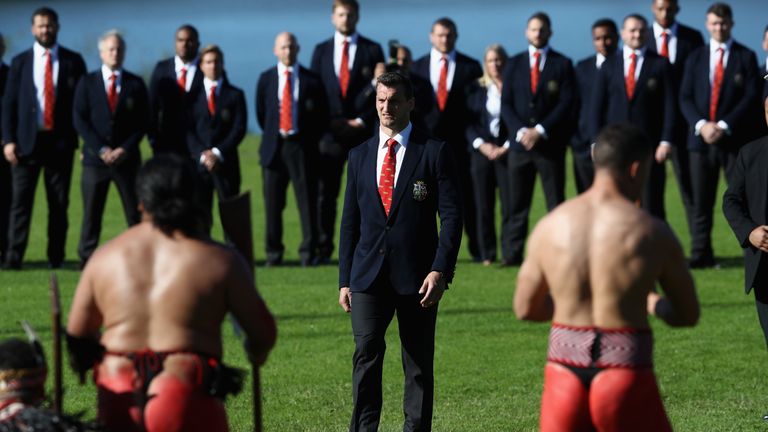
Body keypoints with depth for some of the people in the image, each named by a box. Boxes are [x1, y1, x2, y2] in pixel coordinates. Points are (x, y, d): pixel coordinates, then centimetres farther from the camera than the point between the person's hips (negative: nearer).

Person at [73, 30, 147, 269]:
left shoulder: (136, 84, 7)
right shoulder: (87, 83, 6)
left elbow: (143, 121, 4)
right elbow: (79, 120, 0)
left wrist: (125, 148, -10)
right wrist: (101, 149, -10)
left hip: (127, 157, 0)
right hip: (95, 158, 0)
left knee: (136, 213, -1)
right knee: (91, 213, 0)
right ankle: (87, 259, 6)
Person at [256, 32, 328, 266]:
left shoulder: (311, 80, 3)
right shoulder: (266, 79, 10)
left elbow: (322, 114, 7)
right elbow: (261, 113, 16)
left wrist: (310, 139, 3)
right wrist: (272, 136, 11)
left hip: (302, 147, -2)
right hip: (274, 146, 2)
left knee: (307, 200, -4)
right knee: (273, 202, 3)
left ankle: (308, 252, 0)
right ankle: (273, 252, 10)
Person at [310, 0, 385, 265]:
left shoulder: (371, 50, 6)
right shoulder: (321, 51, 12)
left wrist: (362, 120, -8)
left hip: (362, 131, -1)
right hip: (330, 131, 1)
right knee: (326, 193, -1)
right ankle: (323, 250, 1)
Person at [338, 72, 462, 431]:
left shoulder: (435, 152, 1)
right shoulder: (360, 155, 12)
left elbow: (451, 216, -3)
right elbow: (350, 221, 15)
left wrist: (440, 270, -13)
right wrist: (345, 280, 10)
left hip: (417, 276, -2)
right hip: (369, 276, 2)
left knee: (419, 365, 4)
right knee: (366, 351, -13)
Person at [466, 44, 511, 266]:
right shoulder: (477, 89, 11)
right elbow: (469, 122, 8)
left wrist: (506, 147, -10)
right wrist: (481, 145, -7)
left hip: (507, 153, -2)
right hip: (482, 152, 2)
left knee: (509, 204, -8)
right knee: (483, 206, 0)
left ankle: (509, 253, -6)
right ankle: (487, 254, 4)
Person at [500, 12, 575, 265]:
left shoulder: (562, 64, 4)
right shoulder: (514, 64, 11)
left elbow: (567, 103, -4)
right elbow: (506, 103, 6)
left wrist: (540, 131, -12)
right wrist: (520, 131, -10)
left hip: (550, 144, -2)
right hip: (520, 144, 2)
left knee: (556, 204, -2)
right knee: (518, 203, 1)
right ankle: (516, 253, 4)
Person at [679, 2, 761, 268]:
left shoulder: (746, 57, 4)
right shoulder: (695, 58, 13)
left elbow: (751, 97, -4)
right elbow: (685, 98, 7)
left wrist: (724, 126, -13)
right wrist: (701, 125, -10)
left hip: (735, 139, -3)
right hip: (701, 139, 3)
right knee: (701, 203, 3)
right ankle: (701, 256, 5)